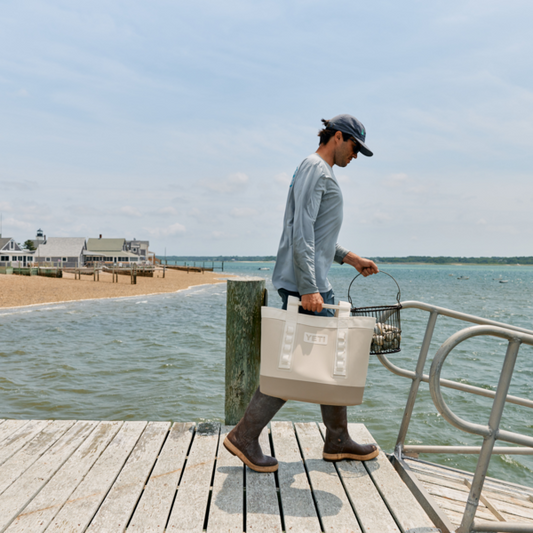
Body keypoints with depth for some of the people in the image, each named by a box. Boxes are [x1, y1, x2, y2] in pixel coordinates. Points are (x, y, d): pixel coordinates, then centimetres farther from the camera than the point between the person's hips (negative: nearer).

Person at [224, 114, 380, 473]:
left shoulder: (324, 173, 23)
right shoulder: (314, 169, -9)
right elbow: (301, 232, -21)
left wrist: (349, 258, 22)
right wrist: (308, 289, -25)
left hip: (318, 284, 11)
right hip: (305, 284, -11)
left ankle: (338, 440, 24)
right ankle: (245, 436, 6)